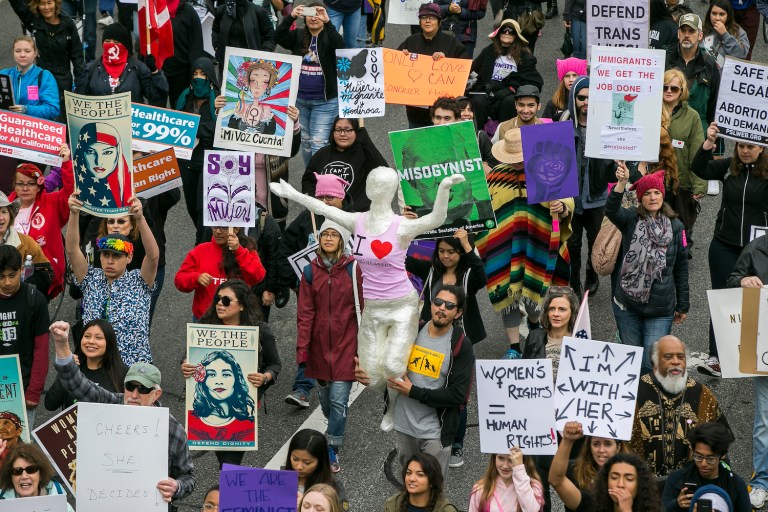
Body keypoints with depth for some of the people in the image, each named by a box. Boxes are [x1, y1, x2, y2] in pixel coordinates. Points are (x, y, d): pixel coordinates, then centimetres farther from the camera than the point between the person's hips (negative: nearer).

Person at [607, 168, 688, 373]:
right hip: (627, 305, 1)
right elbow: (612, 211, -27)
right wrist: (622, 183, -44)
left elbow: (681, 268, 7)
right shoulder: (631, 219, -3)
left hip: (660, 309, -1)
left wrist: (682, 306, 10)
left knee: (652, 364, -6)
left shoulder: (675, 226, 0)